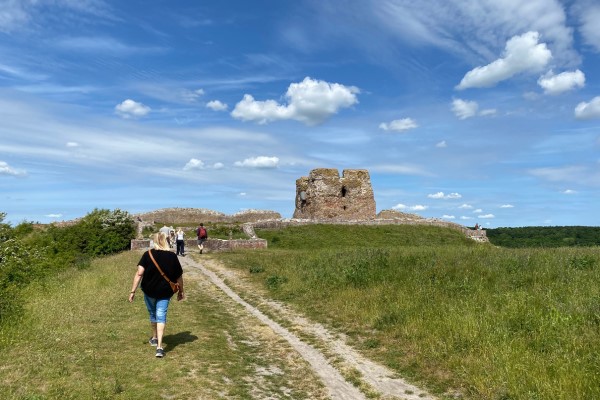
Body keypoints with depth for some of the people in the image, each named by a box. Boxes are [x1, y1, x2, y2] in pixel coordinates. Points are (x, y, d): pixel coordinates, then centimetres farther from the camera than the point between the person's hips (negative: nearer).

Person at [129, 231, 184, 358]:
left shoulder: (148, 255, -9)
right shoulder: (172, 257, -5)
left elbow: (139, 273, -15)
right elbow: (179, 276, 1)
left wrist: (133, 291, -11)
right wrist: (181, 291, 15)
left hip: (149, 291, 0)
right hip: (165, 292, 0)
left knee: (152, 314, 21)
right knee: (161, 316, 4)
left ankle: (154, 338, 41)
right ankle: (159, 346, -7)